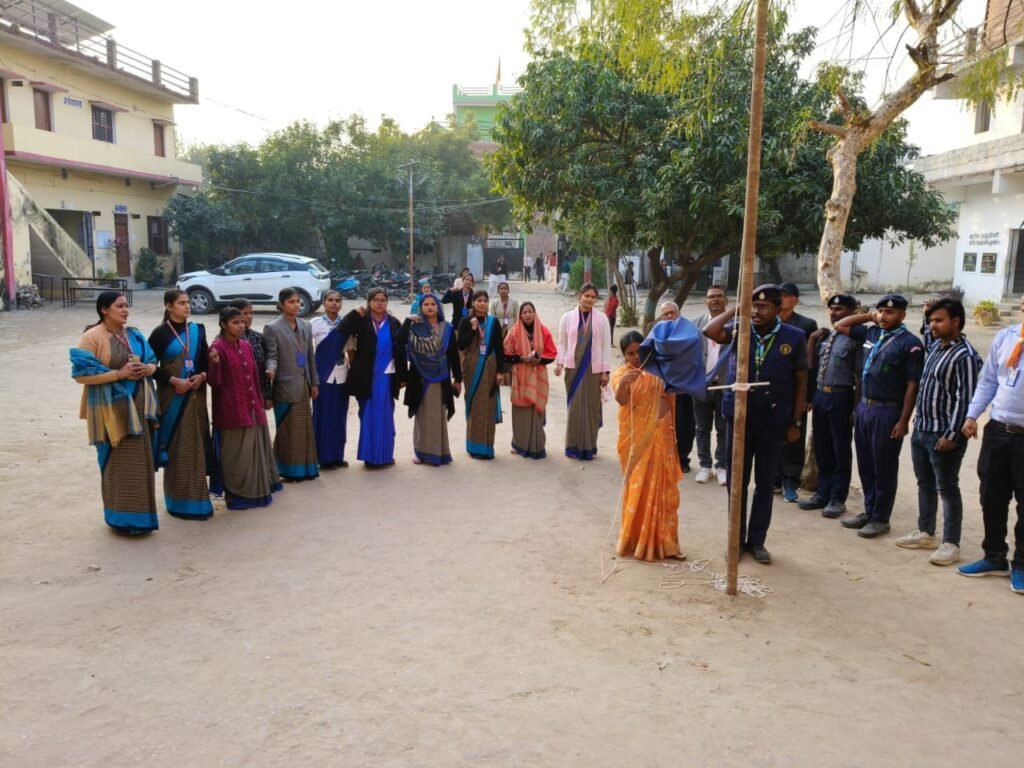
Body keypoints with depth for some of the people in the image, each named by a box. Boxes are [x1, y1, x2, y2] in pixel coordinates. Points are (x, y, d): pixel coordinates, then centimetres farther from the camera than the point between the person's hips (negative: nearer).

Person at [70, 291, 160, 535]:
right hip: (111, 407, -6)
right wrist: (119, 373, -20)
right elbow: (81, 374, -15)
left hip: (137, 404, 6)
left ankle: (139, 513, 23)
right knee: (119, 463, -1)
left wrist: (148, 368, -7)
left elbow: (153, 361, 17)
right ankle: (122, 517, 10)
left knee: (140, 460, 10)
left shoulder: (134, 335, 9)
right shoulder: (92, 337, -10)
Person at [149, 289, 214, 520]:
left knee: (196, 445, 6)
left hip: (195, 395, 4)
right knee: (176, 446, -1)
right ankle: (179, 501, 8)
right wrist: (175, 381, -17)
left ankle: (197, 497, 15)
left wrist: (201, 376, -8)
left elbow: (206, 361, 12)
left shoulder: (197, 330, 9)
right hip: (172, 395, -4)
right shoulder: (160, 333, -5)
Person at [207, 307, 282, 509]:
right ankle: (236, 495, 11)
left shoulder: (245, 345, 9)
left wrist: (260, 404, 16)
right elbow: (214, 382, -16)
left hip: (251, 407, 7)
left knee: (254, 451, 16)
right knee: (236, 454, 0)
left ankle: (256, 492, 29)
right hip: (232, 410, -7)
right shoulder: (218, 347, -12)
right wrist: (215, 363, -34)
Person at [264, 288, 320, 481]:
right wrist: (271, 369, -32)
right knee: (288, 430, 2)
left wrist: (314, 382, 12)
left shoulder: (306, 326, 10)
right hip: (285, 386, -5)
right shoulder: (272, 328, -6)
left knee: (304, 428, 11)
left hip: (303, 385, 5)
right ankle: (289, 470, 11)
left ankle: (304, 468, 20)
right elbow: (272, 356, -10)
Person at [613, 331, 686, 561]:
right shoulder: (622, 374, -7)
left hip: (662, 435, 5)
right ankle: (637, 541, 16)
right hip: (637, 438, -4)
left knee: (664, 488, 9)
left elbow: (672, 392, 22)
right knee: (639, 488, 1)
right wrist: (623, 384, -47)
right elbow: (621, 399, -31)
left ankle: (664, 541, 21)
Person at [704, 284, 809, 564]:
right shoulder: (740, 330, -1)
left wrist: (795, 422, -1)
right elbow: (710, 332, -21)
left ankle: (757, 540, 24)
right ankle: (736, 539, 23)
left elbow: (801, 382, 0)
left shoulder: (794, 338, -4)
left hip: (773, 420, -1)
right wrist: (735, 309, -11)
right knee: (736, 480, 9)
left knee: (765, 483, 10)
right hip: (738, 416, 1)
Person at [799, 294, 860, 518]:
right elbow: (812, 366, 14)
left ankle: (837, 498, 18)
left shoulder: (854, 338, -10)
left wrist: (856, 407, -13)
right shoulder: (825, 335, 11)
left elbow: (859, 375, -11)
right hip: (820, 394, 7)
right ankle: (823, 493, 28)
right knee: (821, 449, 15)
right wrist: (812, 339, 2)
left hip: (841, 397, -7)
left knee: (841, 450, 6)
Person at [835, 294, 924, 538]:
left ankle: (880, 519, 16)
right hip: (863, 407, 7)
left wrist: (903, 421, -15)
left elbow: (912, 386, -13)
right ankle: (869, 511, 27)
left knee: (884, 469, 5)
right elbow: (840, 326, 20)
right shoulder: (871, 334, 8)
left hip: (887, 412, -7)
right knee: (865, 466, 14)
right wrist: (868, 316, 9)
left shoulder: (909, 343, -11)